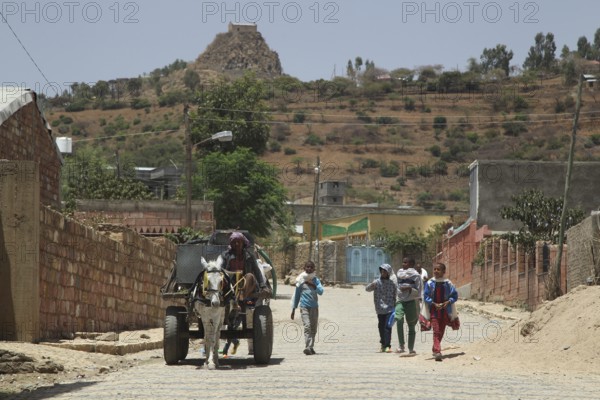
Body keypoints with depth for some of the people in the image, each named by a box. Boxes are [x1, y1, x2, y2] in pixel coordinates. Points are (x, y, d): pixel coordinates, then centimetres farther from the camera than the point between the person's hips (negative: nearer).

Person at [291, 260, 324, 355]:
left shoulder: (316, 280, 8)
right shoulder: (301, 281, 4)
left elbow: (320, 291, -5)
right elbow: (296, 295, 10)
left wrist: (313, 284, -18)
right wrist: (293, 309, 10)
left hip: (314, 307, 3)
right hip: (304, 307, -3)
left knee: (313, 328, 6)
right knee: (307, 326, -18)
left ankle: (311, 347, 16)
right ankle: (307, 347, -27)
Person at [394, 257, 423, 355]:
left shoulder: (416, 275, -2)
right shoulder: (400, 272, 12)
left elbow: (418, 292, -3)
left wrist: (409, 289, -20)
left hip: (411, 302, -2)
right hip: (400, 301, 2)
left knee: (411, 325, 3)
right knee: (399, 319, -24)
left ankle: (411, 349, 14)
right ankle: (401, 346, -22)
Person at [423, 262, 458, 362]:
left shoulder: (448, 283, -1)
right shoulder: (430, 283, -3)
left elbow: (454, 295, 3)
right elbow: (426, 297, -2)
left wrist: (448, 302, -14)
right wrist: (434, 304, -15)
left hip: (445, 310, 2)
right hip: (433, 310, -2)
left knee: (441, 331, 11)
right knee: (436, 331, -12)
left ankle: (435, 349, 28)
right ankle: (437, 352, -21)